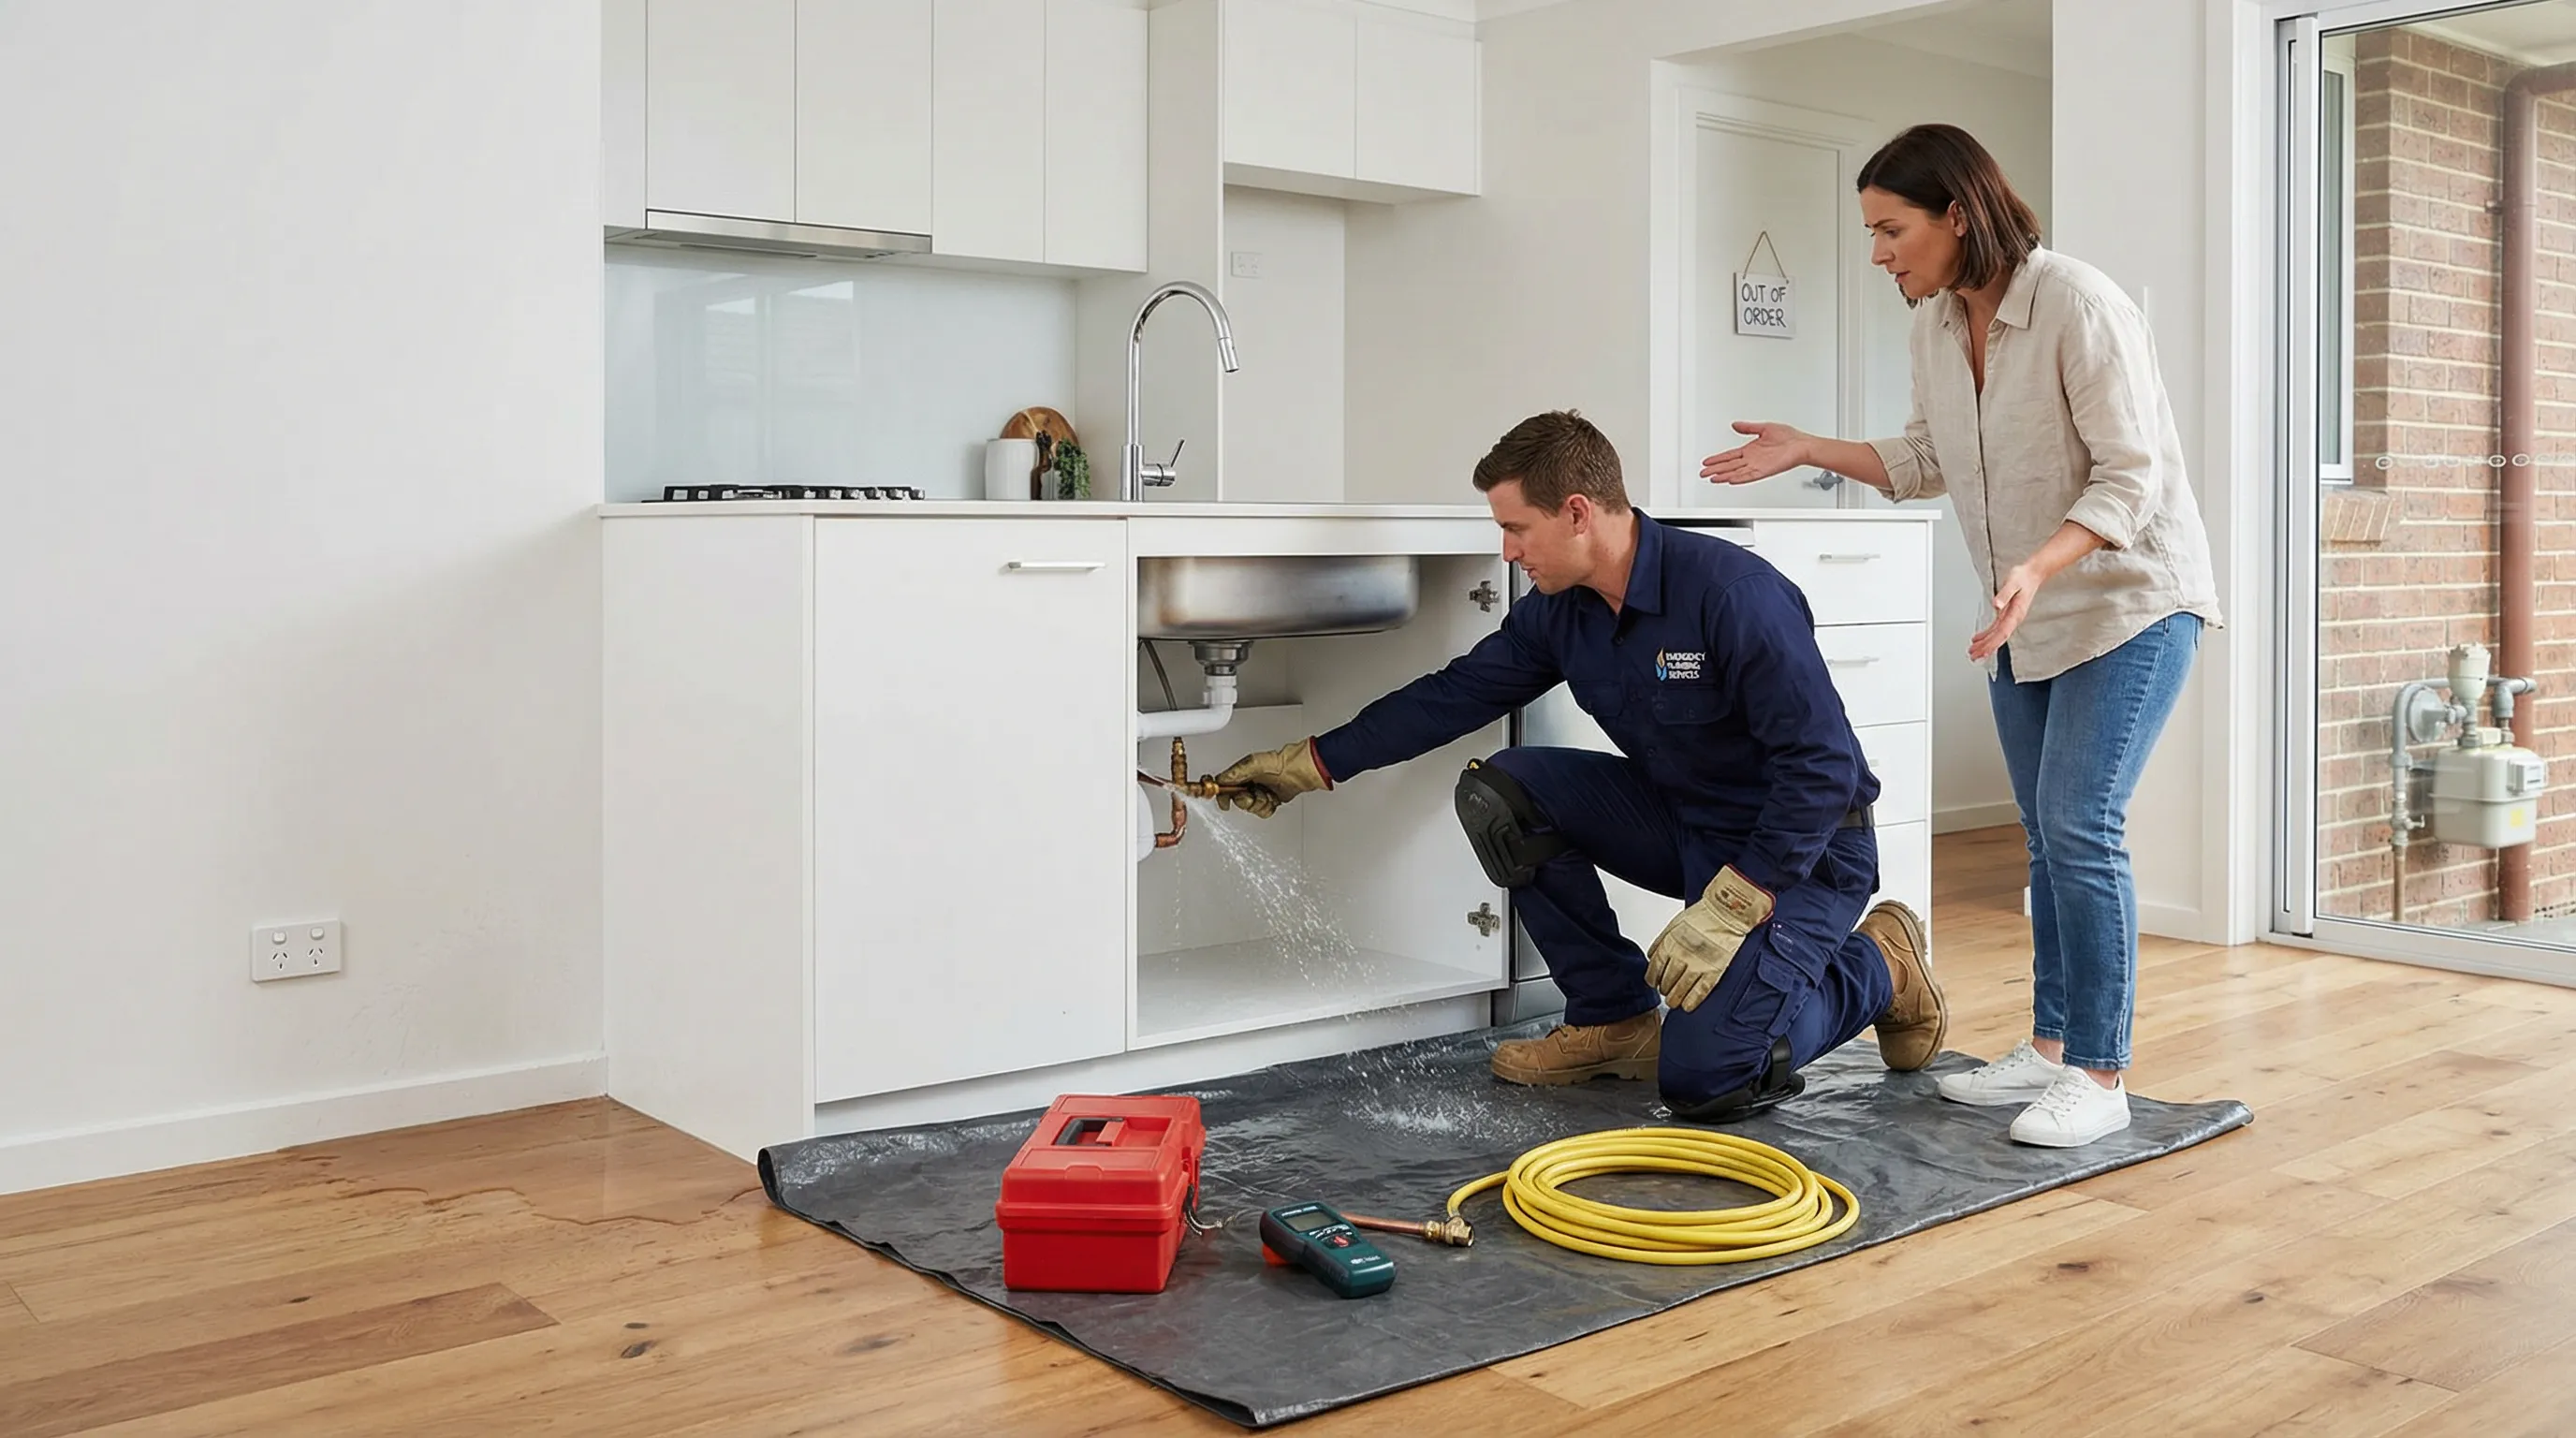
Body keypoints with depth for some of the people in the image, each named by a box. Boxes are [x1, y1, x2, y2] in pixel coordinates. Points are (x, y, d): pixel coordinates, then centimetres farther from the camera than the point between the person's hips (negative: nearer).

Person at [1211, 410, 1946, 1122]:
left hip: (1801, 846, -7)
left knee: (1702, 1079, -20)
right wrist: (1312, 763, 6)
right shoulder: (1558, 611, -4)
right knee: (1499, 793, -10)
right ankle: (1616, 1017, 3)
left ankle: (1879, 968, 9)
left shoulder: (1733, 592, -27)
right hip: (1682, 821, 7)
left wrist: (1732, 906, -29)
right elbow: (1456, 693, 6)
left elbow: (1823, 764, -27)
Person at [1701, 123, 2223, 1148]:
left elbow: (2130, 480, -24)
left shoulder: (2079, 306, -23)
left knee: (2079, 824, -14)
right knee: (2047, 832, 11)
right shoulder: (1937, 323, 0)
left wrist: (2038, 565, -37)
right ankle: (2049, 1050, 21)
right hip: (2026, 612, 8)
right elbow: (1927, 463, 13)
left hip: (2129, 599, -7)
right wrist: (1807, 449, 3)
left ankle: (2100, 1078, -4)